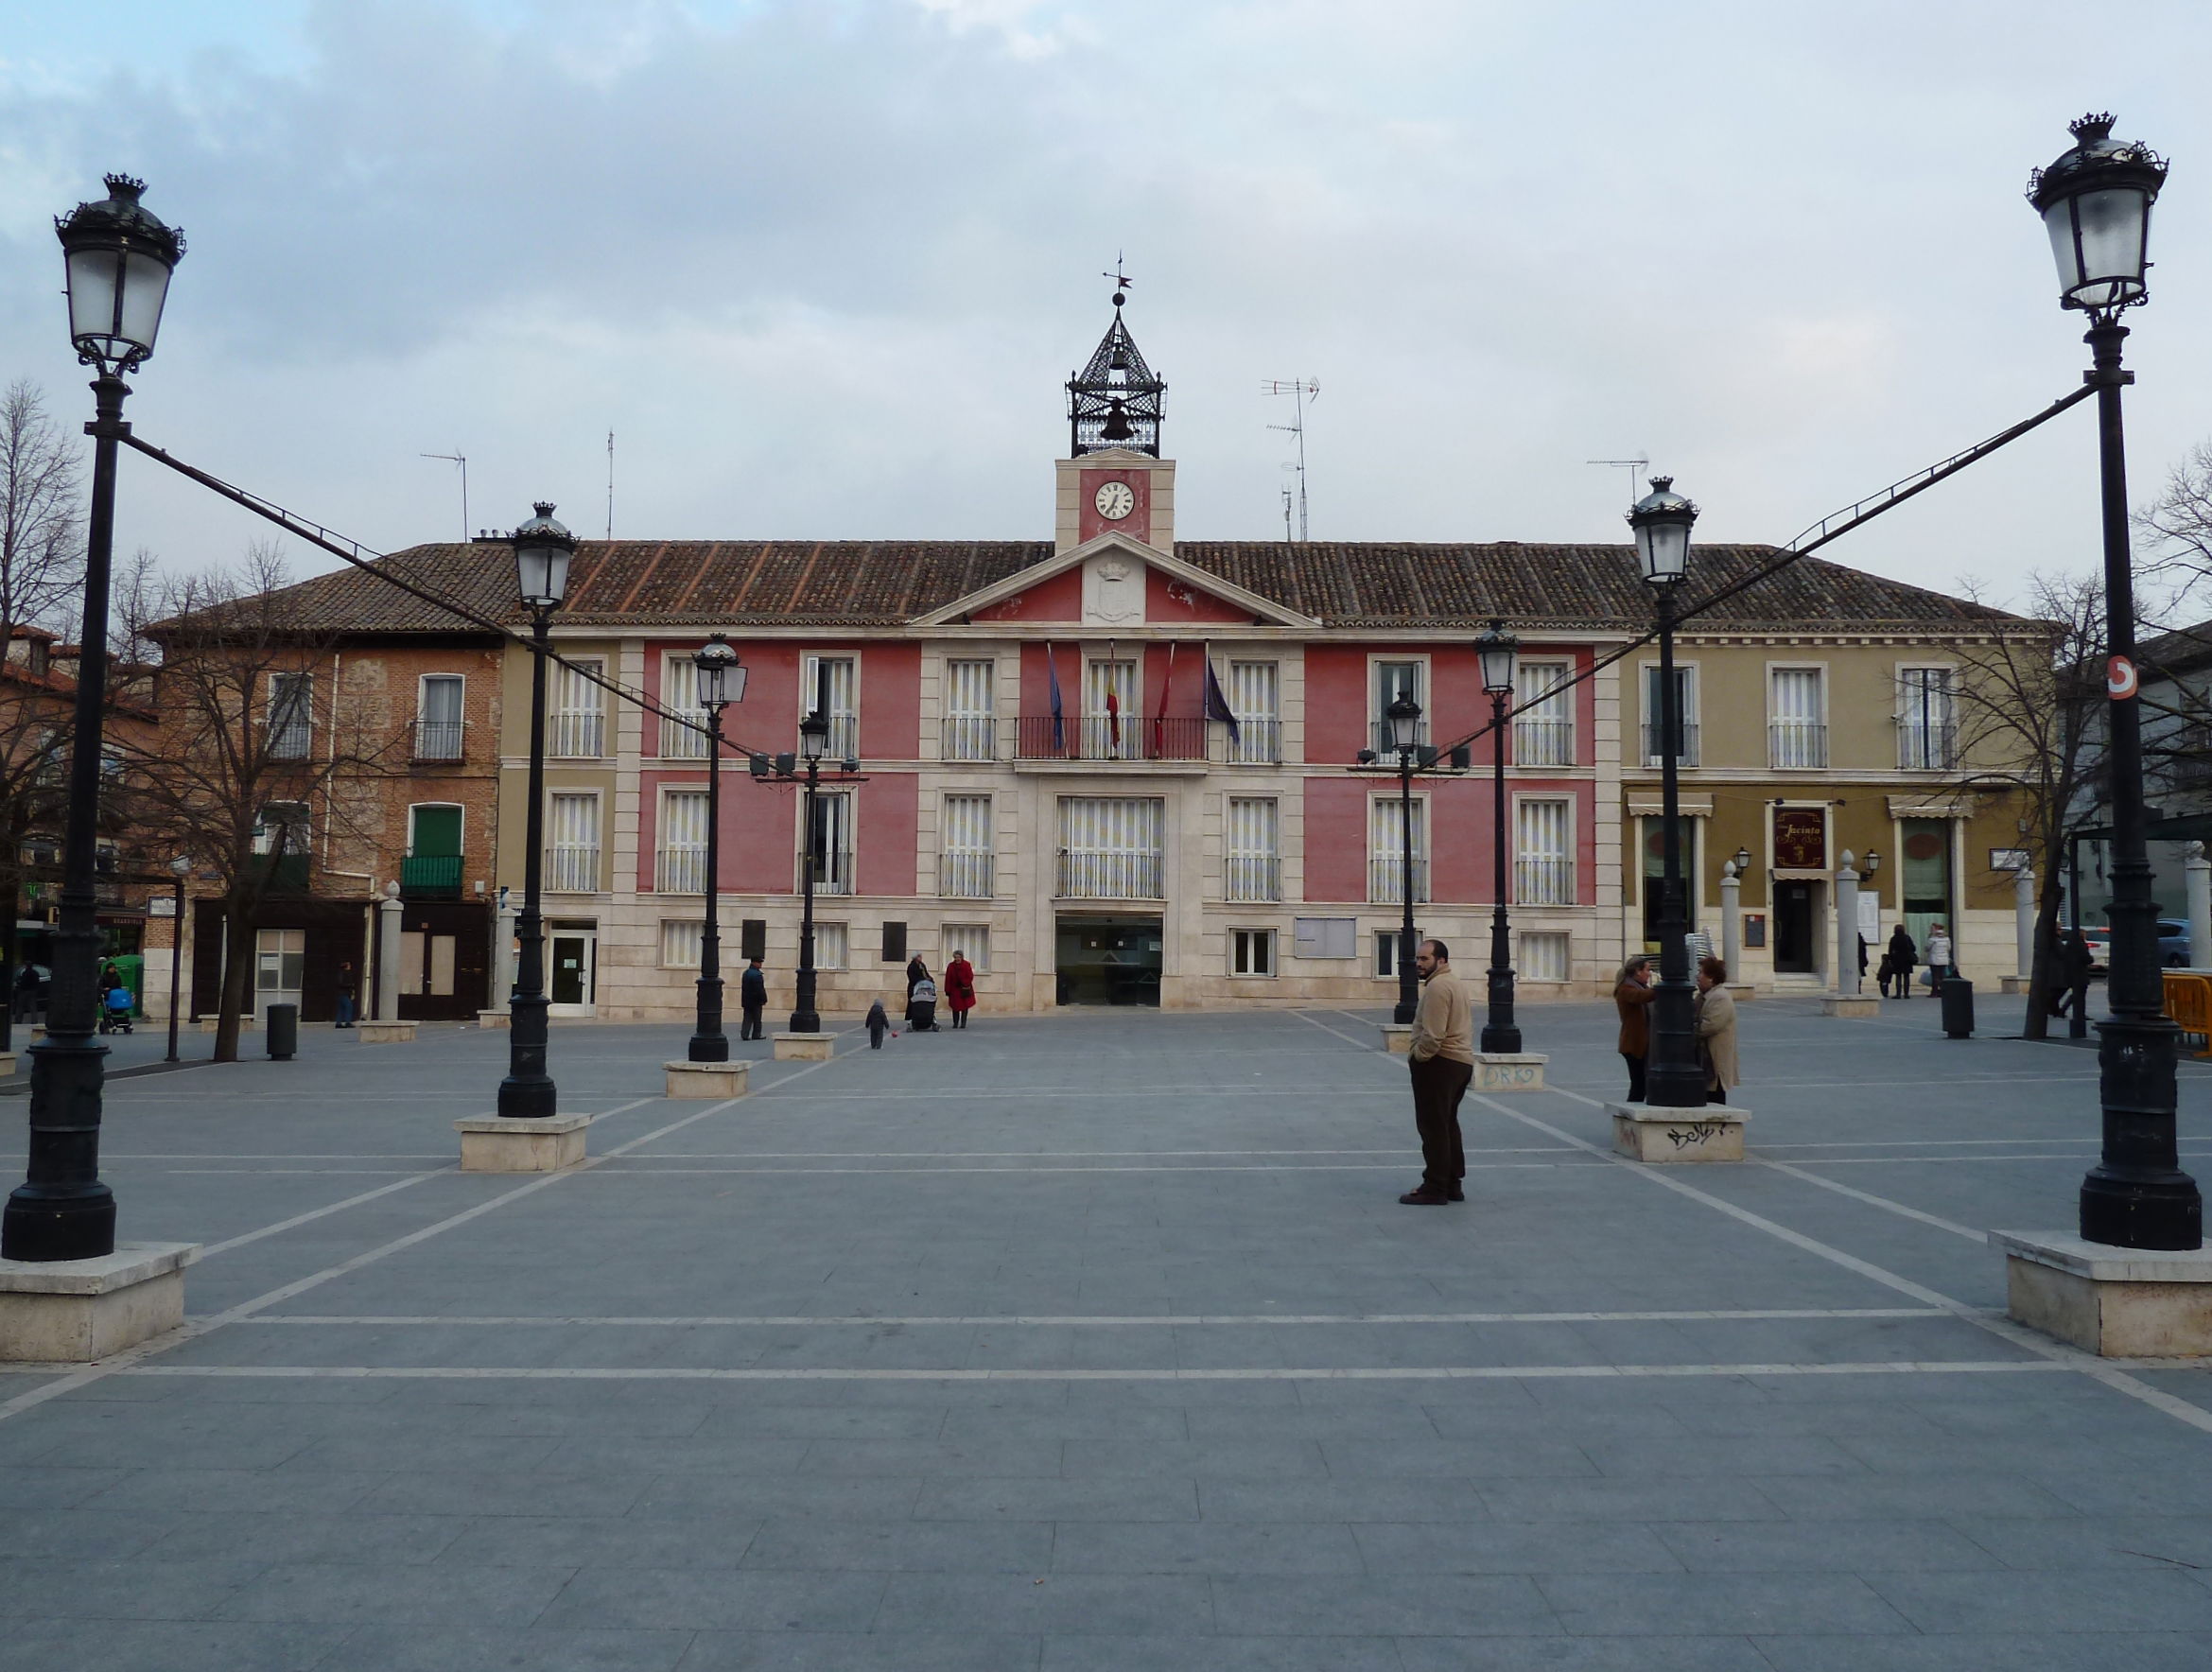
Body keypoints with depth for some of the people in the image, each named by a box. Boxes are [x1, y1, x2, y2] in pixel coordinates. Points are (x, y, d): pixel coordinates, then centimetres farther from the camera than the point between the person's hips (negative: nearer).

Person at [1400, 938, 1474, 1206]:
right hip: (1461, 1061, 11)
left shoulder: (1437, 986, -18)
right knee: (1448, 1125, 19)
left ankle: (1435, 1189, -2)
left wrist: (1416, 1056, -11)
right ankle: (1453, 1184, 25)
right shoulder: (1454, 983, 17)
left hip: (1439, 1063, -11)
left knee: (1433, 1128, -5)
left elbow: (1432, 1036, -26)